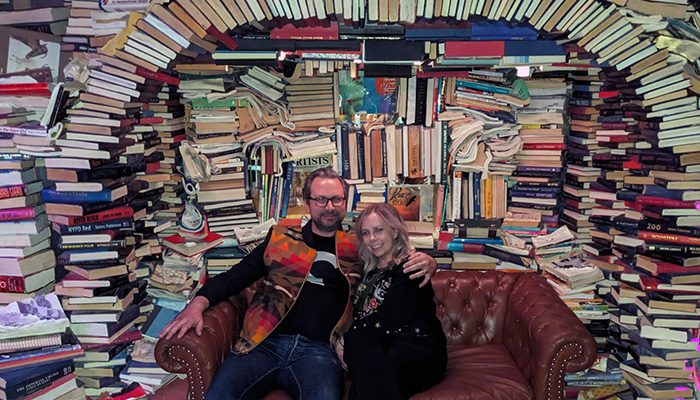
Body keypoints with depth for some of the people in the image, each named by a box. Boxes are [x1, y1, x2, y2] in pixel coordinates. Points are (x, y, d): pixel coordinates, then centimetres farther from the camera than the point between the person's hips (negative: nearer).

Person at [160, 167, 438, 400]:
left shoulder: (356, 250, 15)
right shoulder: (280, 239, 16)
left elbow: (396, 271, 21)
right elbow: (234, 277, 14)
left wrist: (426, 264, -2)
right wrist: (197, 304, -3)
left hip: (317, 349, 0)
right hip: (265, 343, 1)